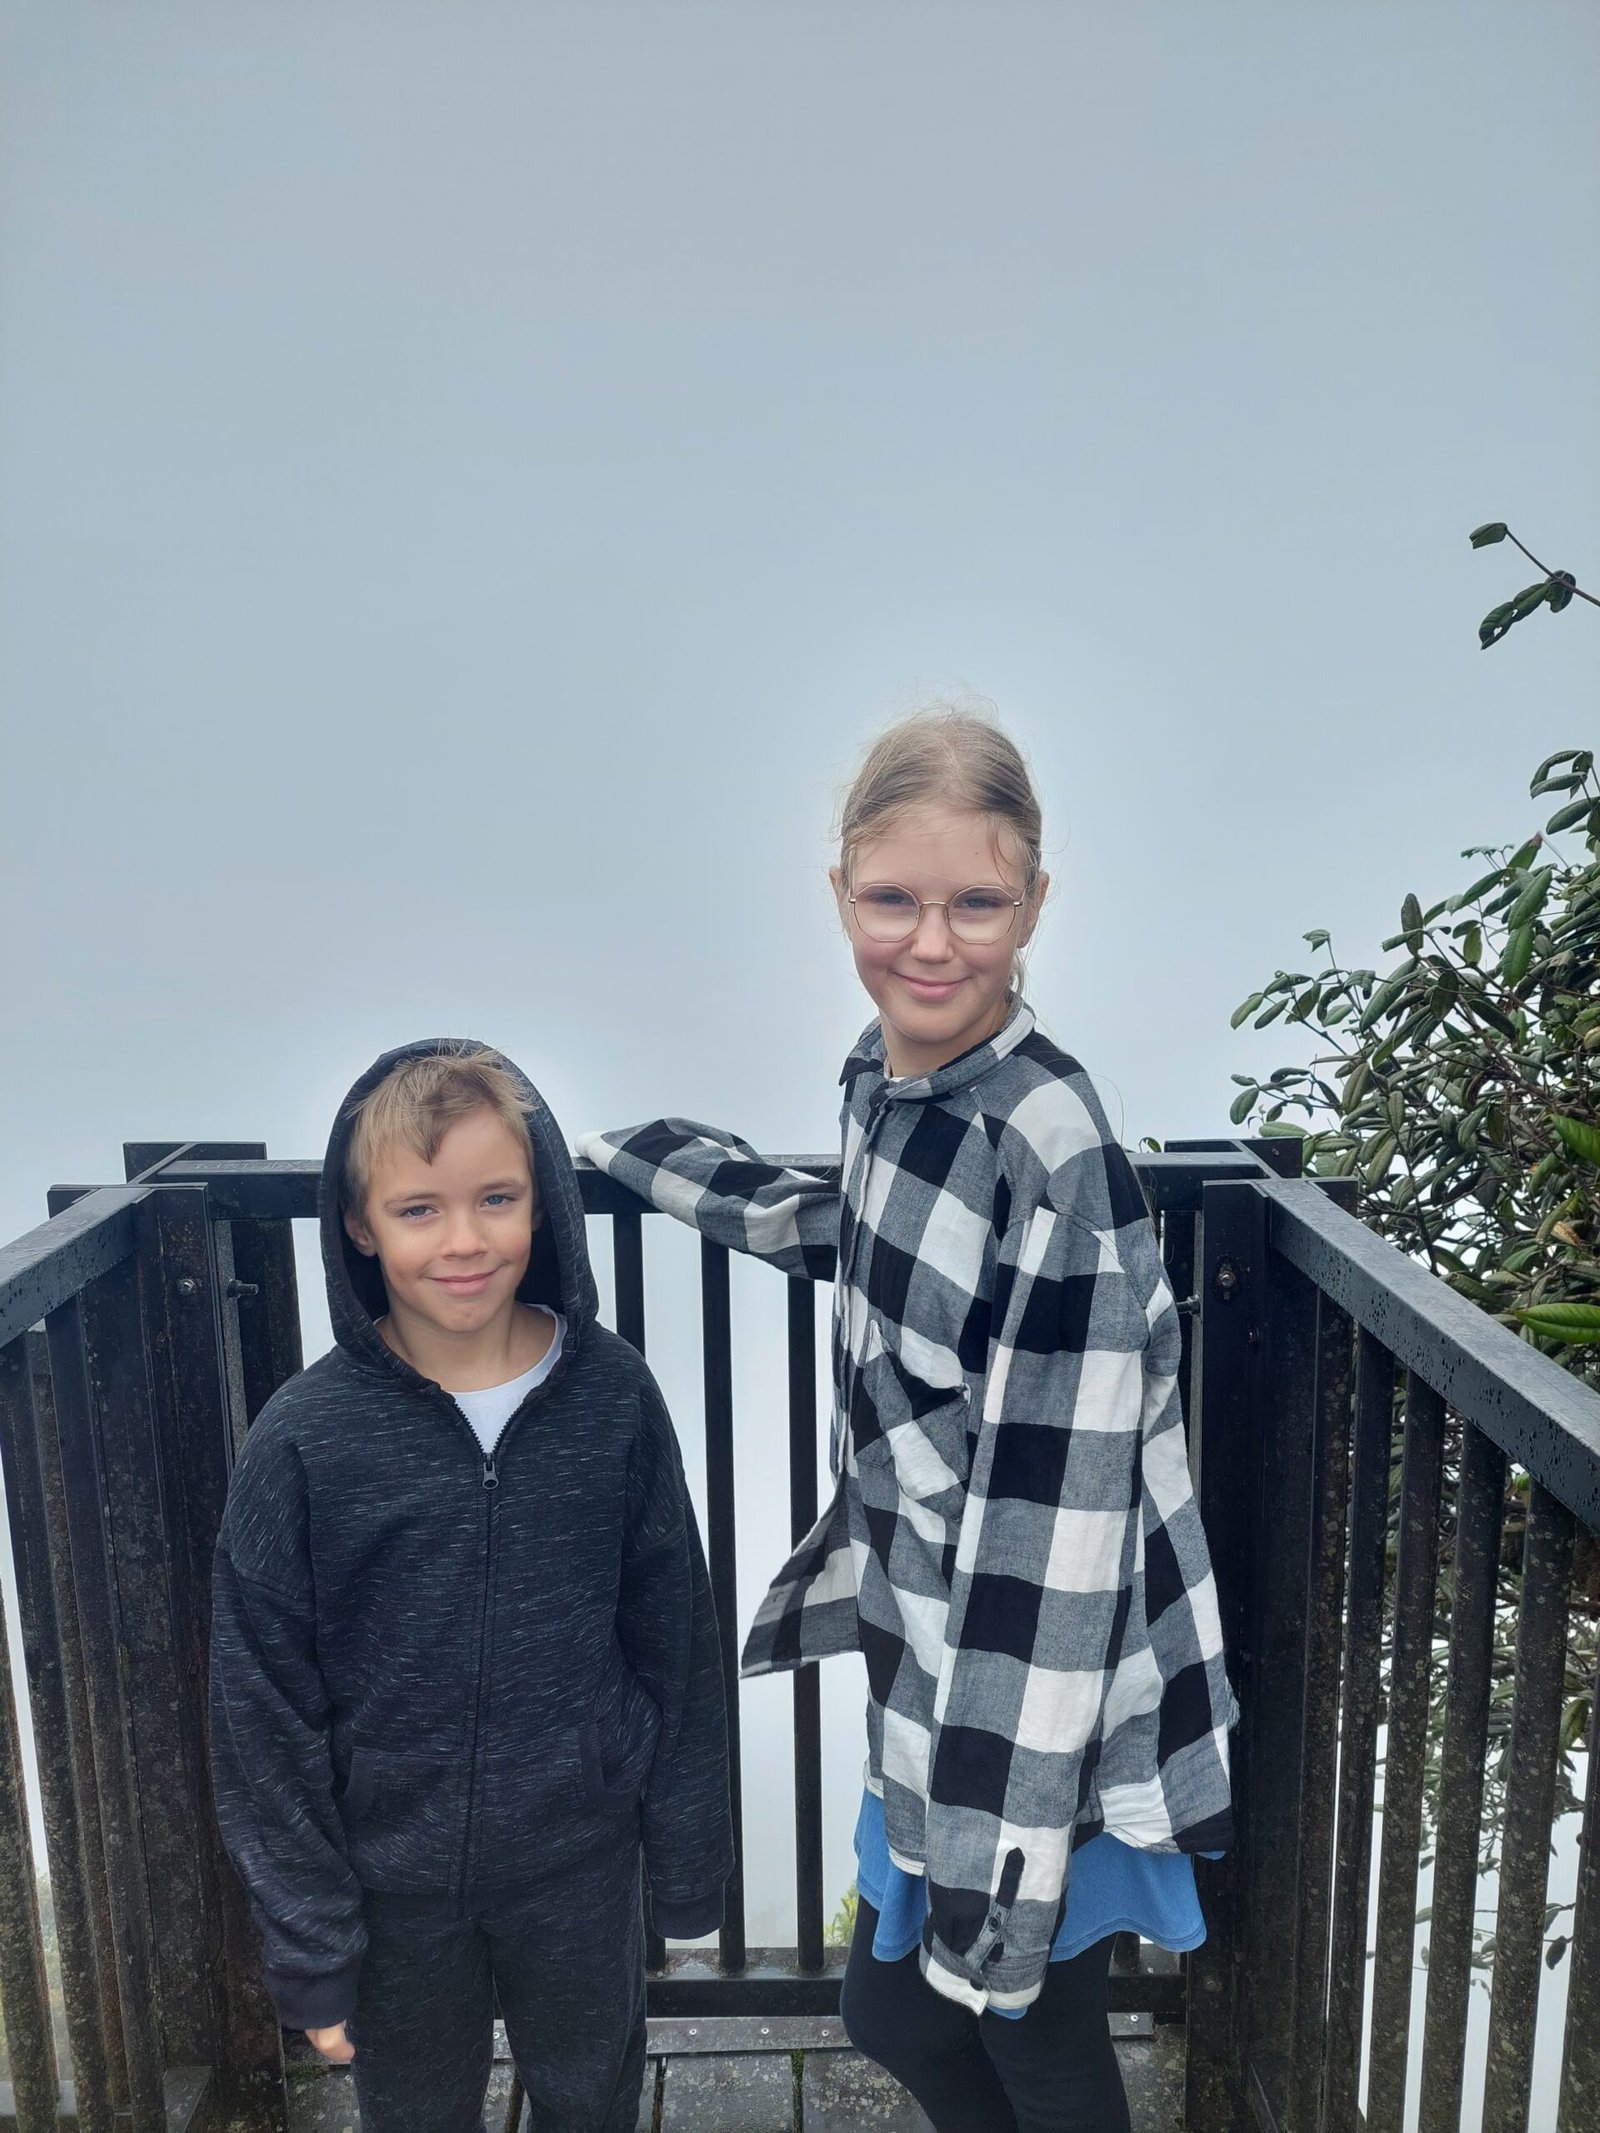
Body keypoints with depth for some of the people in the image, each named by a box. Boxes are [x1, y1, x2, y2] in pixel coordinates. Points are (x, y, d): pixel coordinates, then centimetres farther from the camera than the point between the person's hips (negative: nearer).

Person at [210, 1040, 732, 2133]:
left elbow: (676, 1642, -4)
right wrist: (309, 1946, -4)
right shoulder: (303, 1439, -17)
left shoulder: (612, 1395, -14)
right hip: (397, 1883, 0)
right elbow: (266, 1712, -9)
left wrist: (689, 1860, 2)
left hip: (581, 1867, 1)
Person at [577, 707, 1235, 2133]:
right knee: (896, 2015, 24)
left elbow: (1053, 1520, -24)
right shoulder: (885, 1076, -3)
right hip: (922, 1657, 7)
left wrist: (1000, 1852, -18)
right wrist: (650, 1155, 29)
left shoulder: (1052, 1149, -26)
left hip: (1036, 1700, -7)